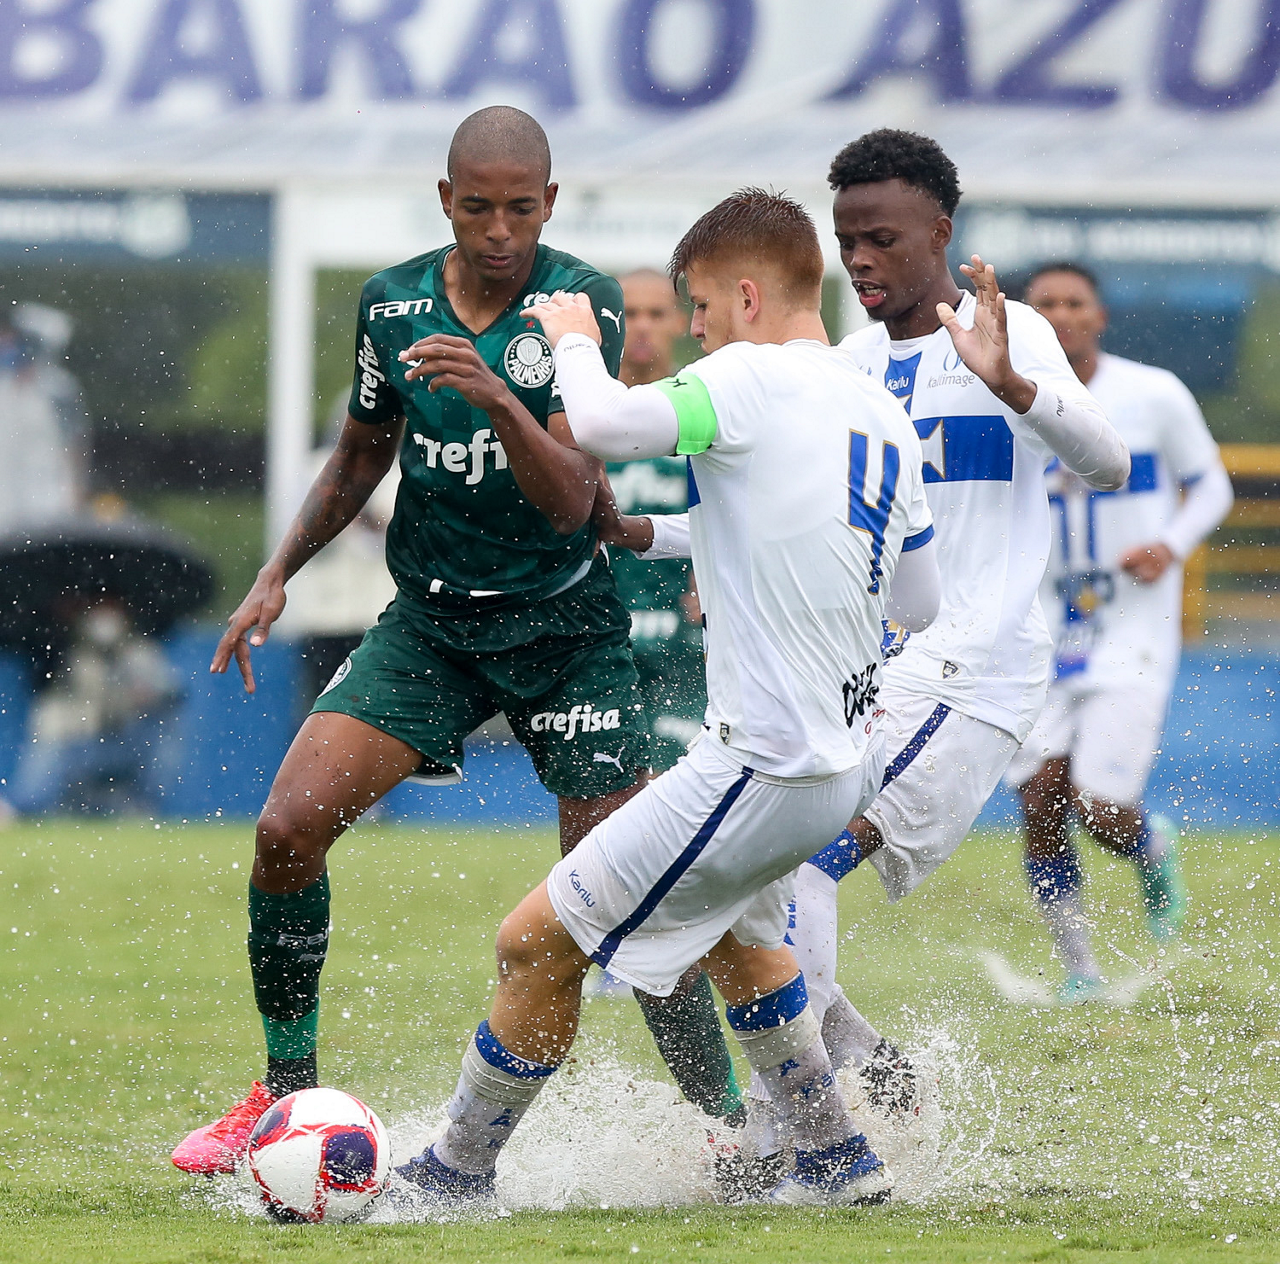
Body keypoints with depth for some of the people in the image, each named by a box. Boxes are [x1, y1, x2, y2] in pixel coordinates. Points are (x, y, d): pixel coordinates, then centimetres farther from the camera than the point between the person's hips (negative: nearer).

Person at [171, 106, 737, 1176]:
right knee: (289, 827, -14)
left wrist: (496, 399, -37)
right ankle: (288, 1094, 2)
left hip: (562, 626, -3)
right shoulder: (393, 305, -1)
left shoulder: (580, 304, -13)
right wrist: (278, 575, 10)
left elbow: (571, 502, -21)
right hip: (429, 621, 3)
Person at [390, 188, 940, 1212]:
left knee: (537, 942, -1)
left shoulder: (754, 380, -15)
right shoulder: (885, 418, 11)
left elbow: (595, 423, -27)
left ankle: (458, 1174, 9)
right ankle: (838, 1158, 39)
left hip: (766, 768, -9)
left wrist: (573, 340, -4)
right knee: (730, 929, 35)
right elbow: (920, 597, 20)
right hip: (850, 752, 9)